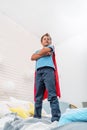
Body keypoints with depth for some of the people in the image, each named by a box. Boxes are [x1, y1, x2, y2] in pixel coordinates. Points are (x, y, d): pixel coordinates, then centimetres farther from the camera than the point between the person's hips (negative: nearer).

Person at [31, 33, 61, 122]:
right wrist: (43, 54, 4)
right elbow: (32, 57, 12)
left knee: (52, 95, -17)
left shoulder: (51, 46, 26)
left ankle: (56, 118, -24)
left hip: (48, 69, -4)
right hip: (38, 72, 4)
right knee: (38, 97, -1)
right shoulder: (37, 50, 34)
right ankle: (36, 117, 1)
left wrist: (39, 53, 19)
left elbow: (45, 50, 2)